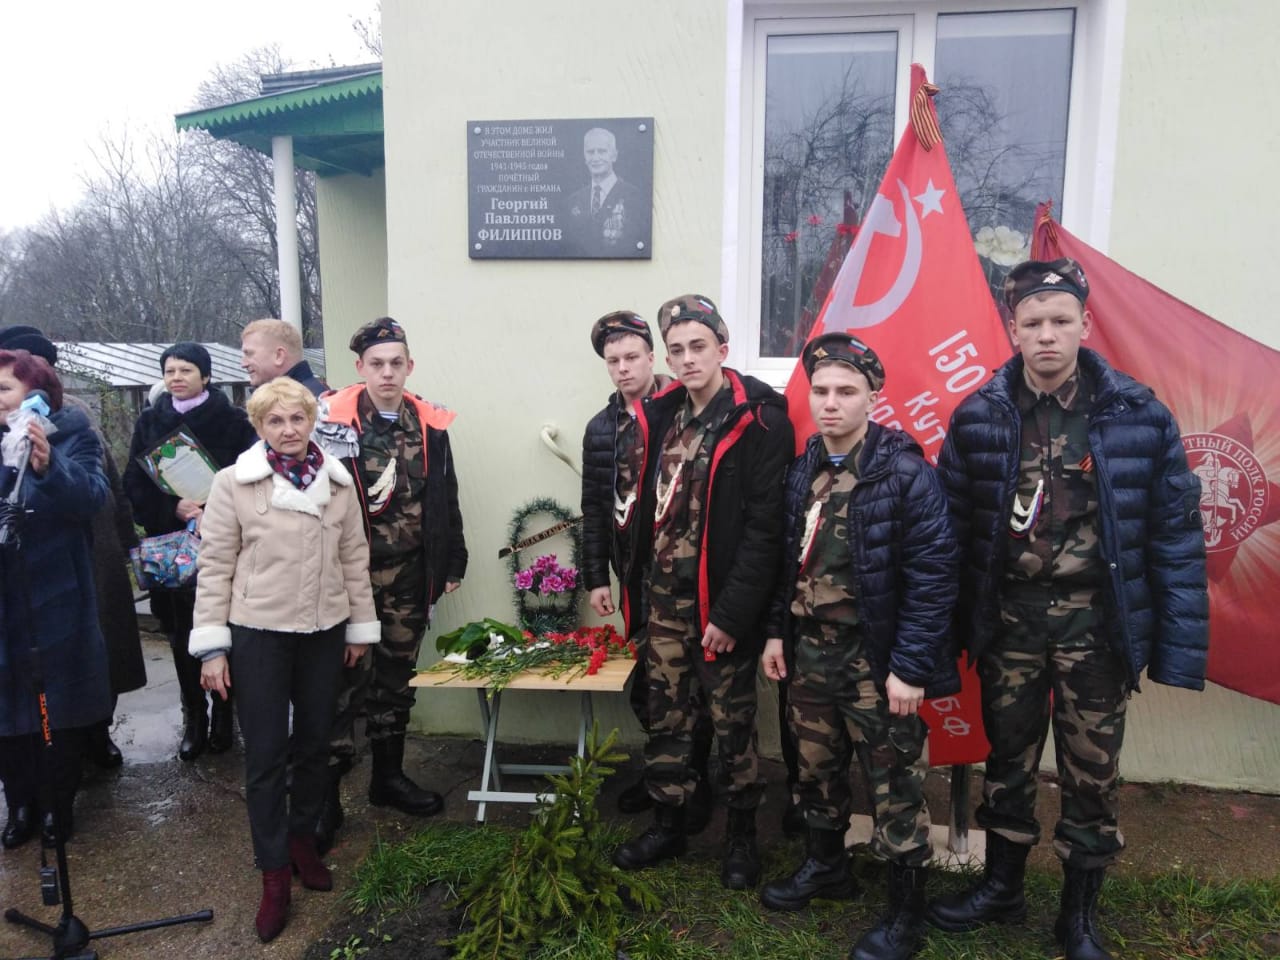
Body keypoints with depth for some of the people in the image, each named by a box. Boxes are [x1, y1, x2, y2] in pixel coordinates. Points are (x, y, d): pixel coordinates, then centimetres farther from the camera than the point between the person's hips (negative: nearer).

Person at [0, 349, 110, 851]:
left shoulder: (72, 435, -7)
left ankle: (57, 802, 28)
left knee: (60, 705, 10)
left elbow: (91, 498, -23)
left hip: (56, 602, -3)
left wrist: (49, 467, -38)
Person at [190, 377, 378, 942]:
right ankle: (274, 872, 18)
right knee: (265, 753, 3)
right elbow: (215, 566, -5)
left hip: (324, 631, 3)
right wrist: (212, 646, -7)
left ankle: (303, 838, 36)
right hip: (258, 634, -3)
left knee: (315, 742, 14)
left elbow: (355, 557, 6)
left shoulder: (337, 482, 2)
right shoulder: (234, 482, -7)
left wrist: (361, 625, 7)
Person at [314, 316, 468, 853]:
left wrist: (452, 563, 9)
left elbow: (444, 501, 10)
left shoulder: (430, 425, 6)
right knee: (344, 682, 2)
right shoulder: (334, 420, -8)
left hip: (408, 577, 4)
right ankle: (327, 794, 15)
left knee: (397, 678, 16)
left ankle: (388, 776, 32)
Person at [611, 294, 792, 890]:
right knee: (665, 714, 15)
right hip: (665, 594, 5)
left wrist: (731, 613, -19)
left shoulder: (759, 420, -13)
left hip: (722, 599, -5)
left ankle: (741, 834, 28)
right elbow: (646, 509, 11)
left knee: (732, 719, 9)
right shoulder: (660, 416, 6)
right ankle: (668, 824, 32)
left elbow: (764, 527, -17)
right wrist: (638, 583, 6)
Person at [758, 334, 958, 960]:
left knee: (895, 784, 6)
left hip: (877, 657, -6)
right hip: (810, 649, 6)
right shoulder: (802, 471, 6)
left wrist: (910, 666, -19)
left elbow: (932, 574, -18)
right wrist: (777, 632, 10)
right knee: (816, 767, 20)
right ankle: (826, 865, 42)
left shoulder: (905, 473, -15)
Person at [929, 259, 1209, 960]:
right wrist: (947, 630, -1)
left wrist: (1180, 648, -7)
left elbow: (1176, 534, -5)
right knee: (1008, 757, 15)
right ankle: (1002, 886, 37)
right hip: (1010, 616, 1)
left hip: (1097, 621, -1)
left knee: (1091, 771, 10)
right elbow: (953, 529, -1)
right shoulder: (978, 418, -4)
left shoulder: (1138, 417, -7)